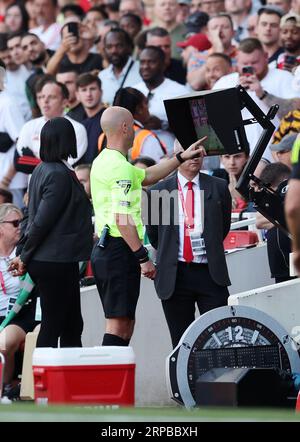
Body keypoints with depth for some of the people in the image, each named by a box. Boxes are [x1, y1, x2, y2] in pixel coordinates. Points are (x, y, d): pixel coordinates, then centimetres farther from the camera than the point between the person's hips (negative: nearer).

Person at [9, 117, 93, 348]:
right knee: (53, 323, -3)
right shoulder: (60, 175, -18)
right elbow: (41, 221, -19)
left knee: (72, 324, 13)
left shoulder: (42, 170, 10)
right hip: (57, 261, -9)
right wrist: (25, 257, -9)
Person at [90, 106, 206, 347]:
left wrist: (182, 157, 31)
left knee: (125, 323, 14)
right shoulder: (120, 167, -15)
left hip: (104, 250, 10)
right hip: (120, 250, -10)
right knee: (119, 324, -11)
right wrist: (143, 258, -19)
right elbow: (122, 218, -22)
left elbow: (146, 176, 29)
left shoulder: (104, 161, 17)